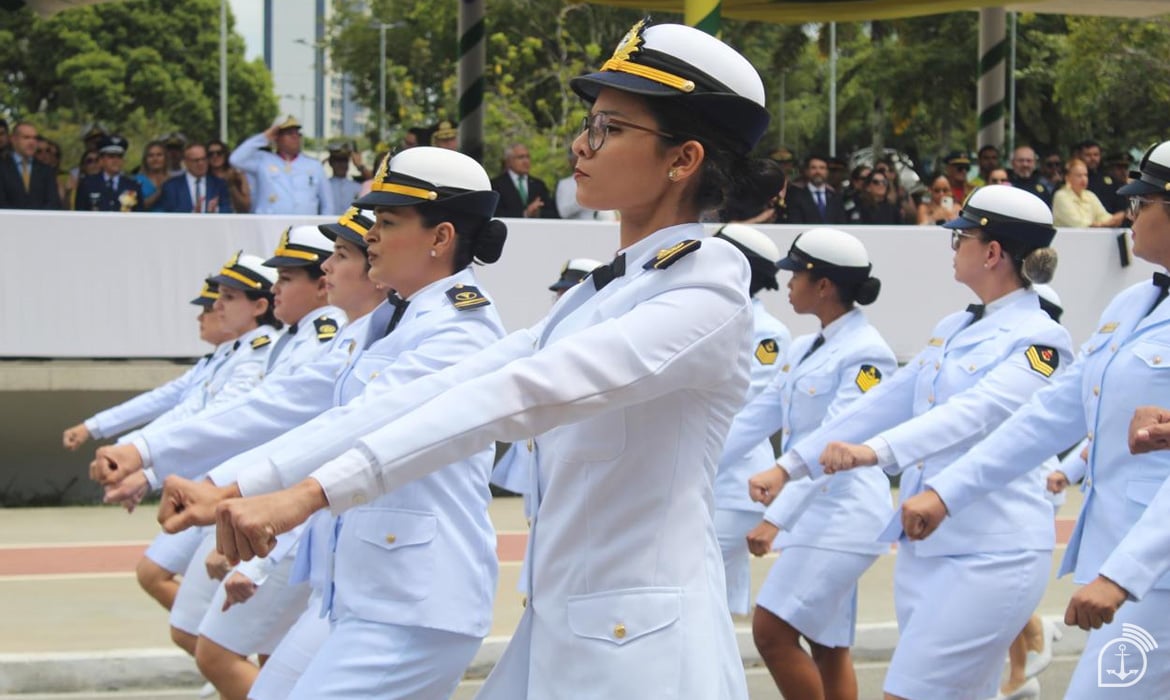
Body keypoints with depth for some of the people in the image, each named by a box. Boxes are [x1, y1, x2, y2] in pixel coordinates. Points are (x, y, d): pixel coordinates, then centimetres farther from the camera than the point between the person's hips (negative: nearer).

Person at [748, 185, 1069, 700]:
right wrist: (790, 465, 11)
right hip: (922, 545, 8)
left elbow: (978, 411, -27)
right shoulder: (952, 330, 14)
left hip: (989, 554, -8)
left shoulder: (1039, 339, -11)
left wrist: (876, 451, -42)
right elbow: (884, 402, 16)